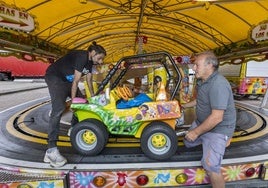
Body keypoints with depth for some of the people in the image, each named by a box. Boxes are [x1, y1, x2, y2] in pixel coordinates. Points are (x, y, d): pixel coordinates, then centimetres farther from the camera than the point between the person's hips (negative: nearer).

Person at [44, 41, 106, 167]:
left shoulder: (89, 61, 5)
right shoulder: (81, 57, -23)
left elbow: (89, 80, 12)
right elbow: (76, 81, -22)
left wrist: (93, 96, 16)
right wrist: (72, 100, -17)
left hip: (67, 80, 10)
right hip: (54, 77, -10)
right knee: (59, 108, -25)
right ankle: (51, 150, -27)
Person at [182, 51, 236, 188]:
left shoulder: (218, 84, -29)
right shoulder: (202, 80, 0)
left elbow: (216, 117, -31)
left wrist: (196, 132, -23)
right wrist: (185, 105, 23)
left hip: (218, 129, -8)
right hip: (201, 122, 9)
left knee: (210, 167, -13)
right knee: (188, 142, 22)